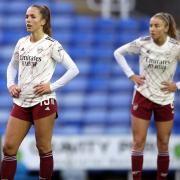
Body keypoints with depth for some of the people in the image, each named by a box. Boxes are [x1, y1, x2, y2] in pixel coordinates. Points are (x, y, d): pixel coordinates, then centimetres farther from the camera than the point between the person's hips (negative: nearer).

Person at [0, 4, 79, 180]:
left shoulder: (51, 45, -8)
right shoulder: (21, 43, 8)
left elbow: (73, 69, -9)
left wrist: (52, 86, -13)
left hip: (43, 102, -5)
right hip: (21, 102, 5)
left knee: (43, 148, 2)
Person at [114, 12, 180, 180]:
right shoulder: (142, 43, -10)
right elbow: (118, 53, 4)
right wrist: (131, 75, -3)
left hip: (165, 99, 0)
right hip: (142, 97, 0)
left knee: (163, 145, 7)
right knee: (138, 142, -1)